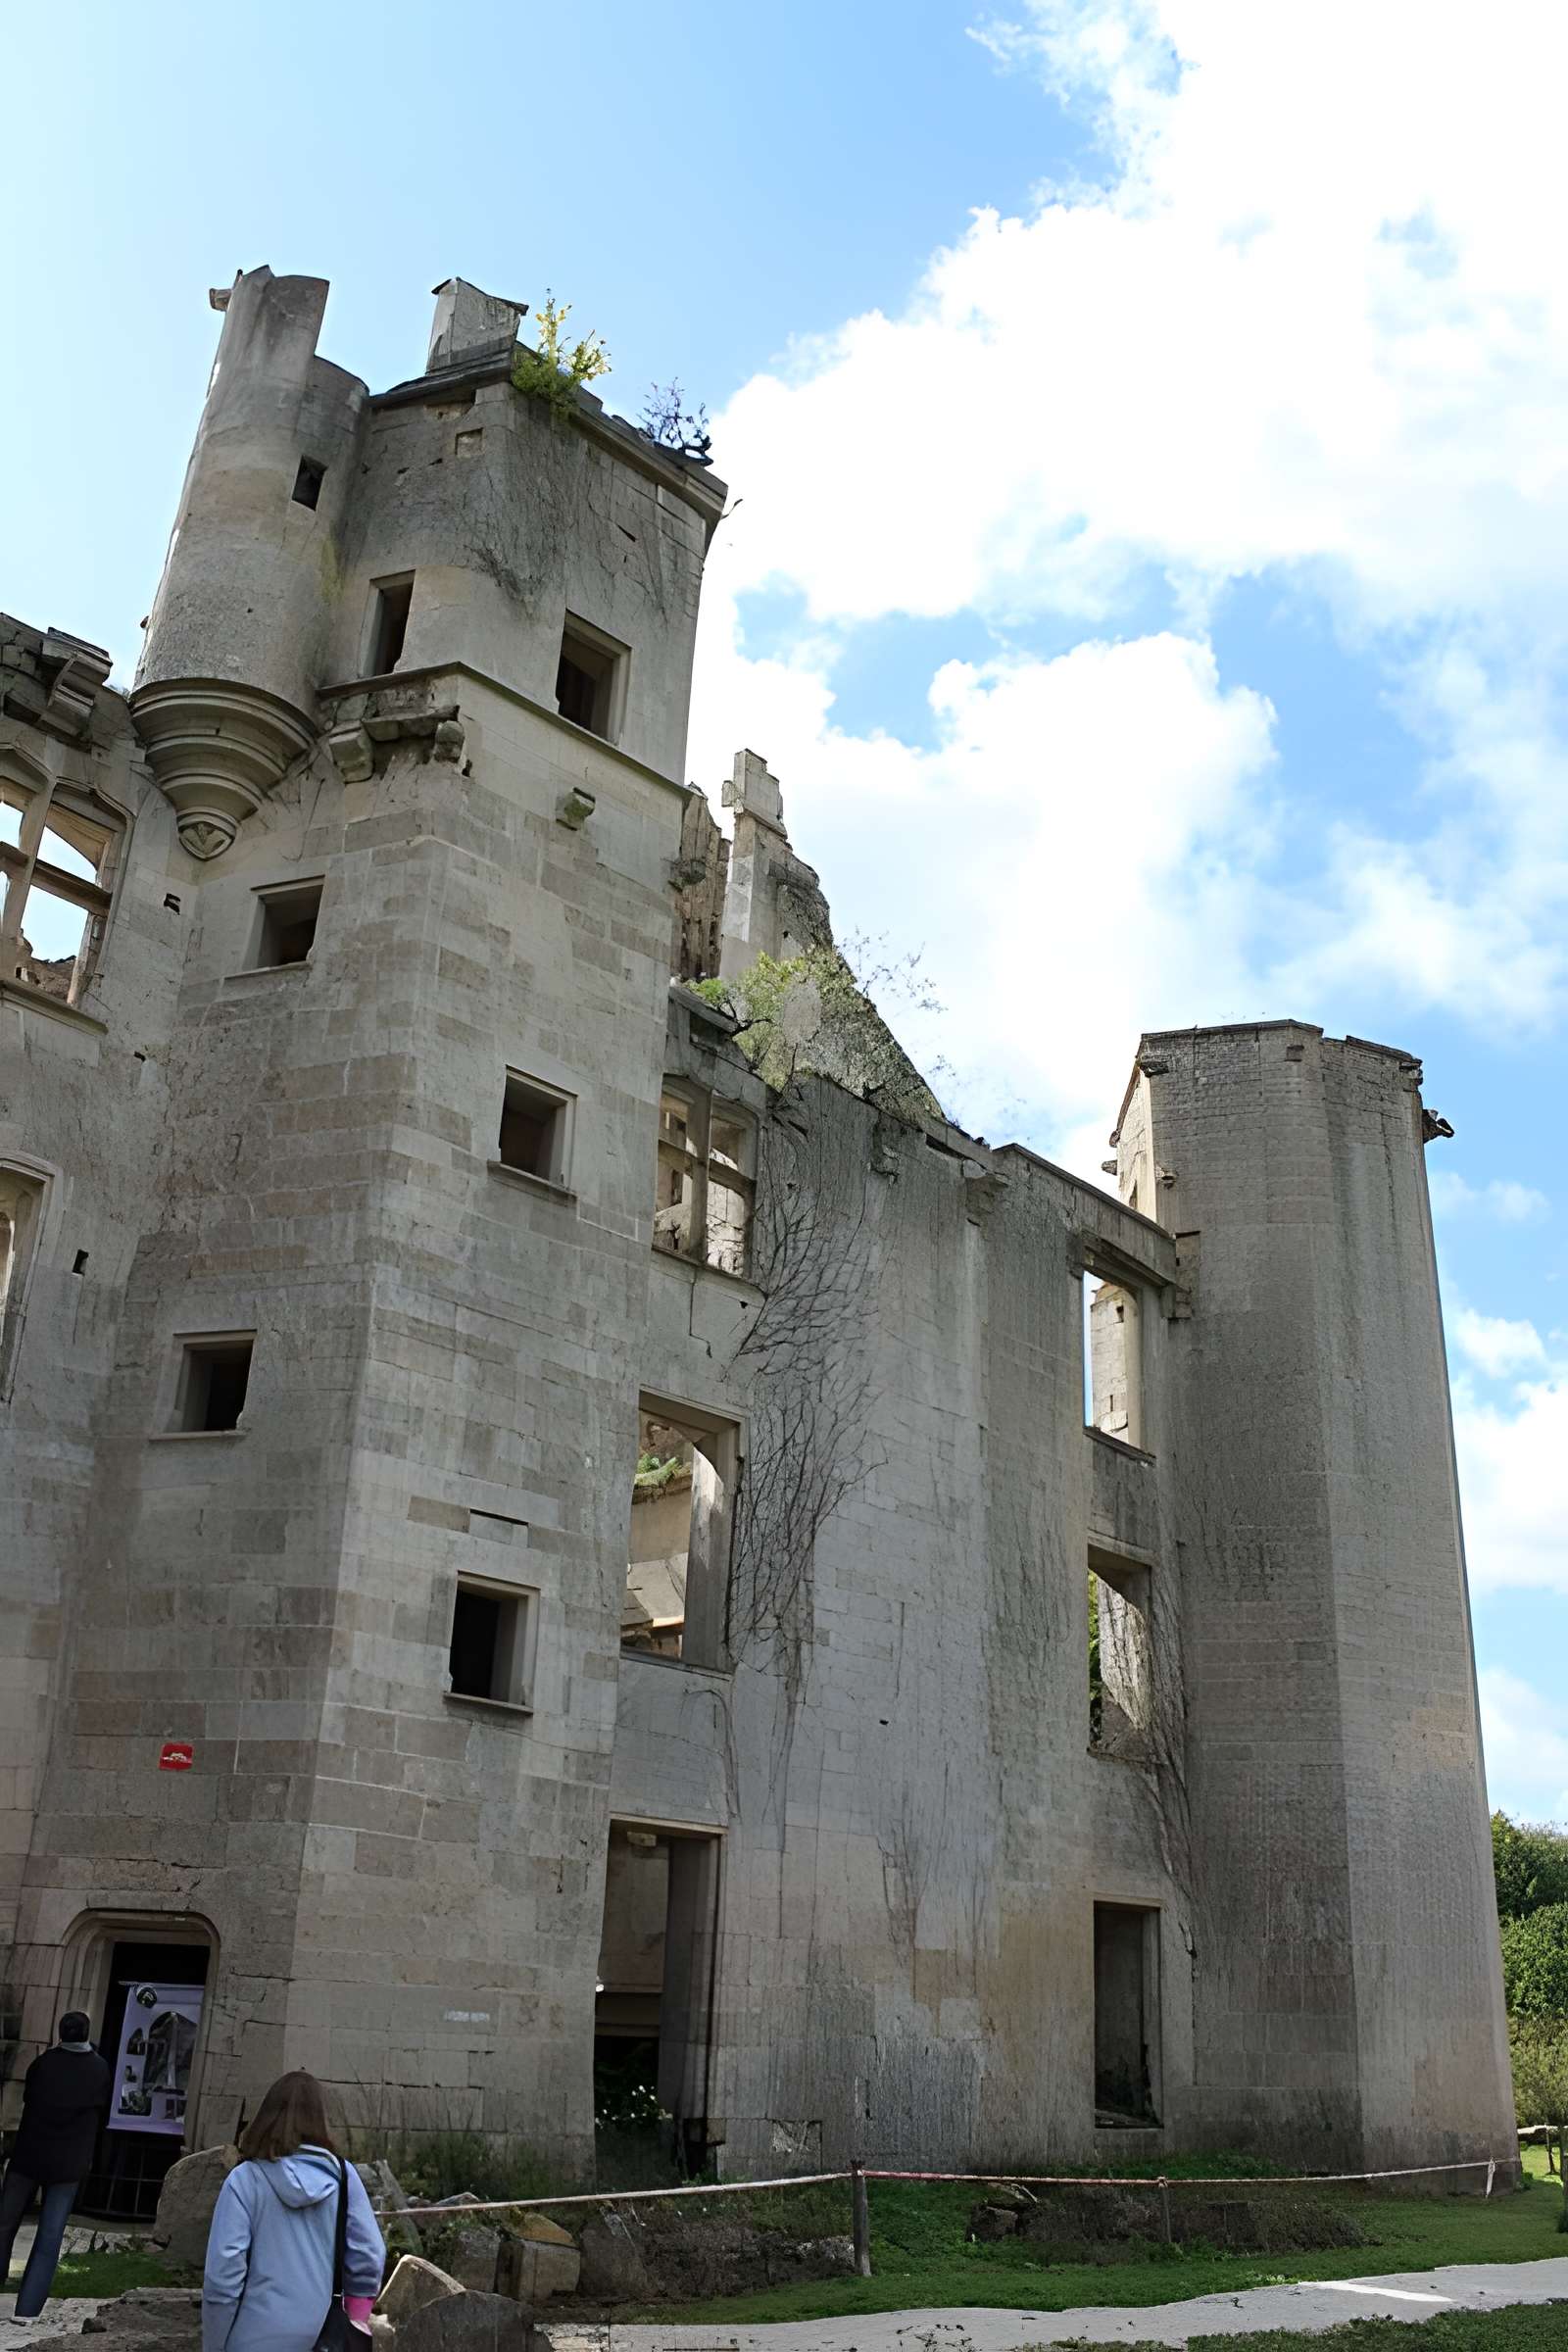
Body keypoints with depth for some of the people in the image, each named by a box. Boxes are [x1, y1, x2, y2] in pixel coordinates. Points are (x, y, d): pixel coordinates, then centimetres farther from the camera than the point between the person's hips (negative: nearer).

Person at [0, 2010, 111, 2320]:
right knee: (49, 2239, 4)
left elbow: (27, 2098, 8)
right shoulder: (100, 2070, -5)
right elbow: (102, 2111, 8)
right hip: (69, 2164, 0)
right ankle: (28, 2307, 0)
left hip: (28, 2156, 0)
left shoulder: (42, 2063, -8)